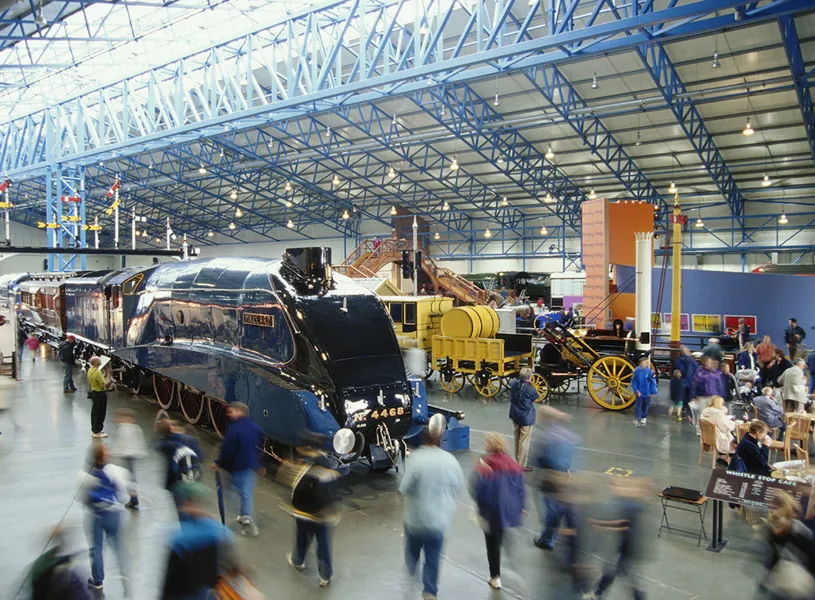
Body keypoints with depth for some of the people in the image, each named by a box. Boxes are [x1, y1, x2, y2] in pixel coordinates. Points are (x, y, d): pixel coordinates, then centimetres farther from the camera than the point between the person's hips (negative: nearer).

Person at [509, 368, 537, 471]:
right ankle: (521, 465, 7)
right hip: (526, 418, -7)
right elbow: (535, 399, -6)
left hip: (515, 416, 7)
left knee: (517, 439, 23)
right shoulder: (530, 388, -23)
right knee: (524, 441, 3)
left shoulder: (513, 384, -5)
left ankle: (518, 459, 38)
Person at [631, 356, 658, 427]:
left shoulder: (650, 371, -11)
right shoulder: (636, 371, -11)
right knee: (638, 406, -3)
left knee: (646, 405, 16)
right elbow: (633, 381, -4)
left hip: (647, 393, 1)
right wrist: (636, 390, -12)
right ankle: (637, 419, 5)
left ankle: (644, 417, 37)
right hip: (639, 393, -1)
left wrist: (654, 392, -3)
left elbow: (653, 382, -4)